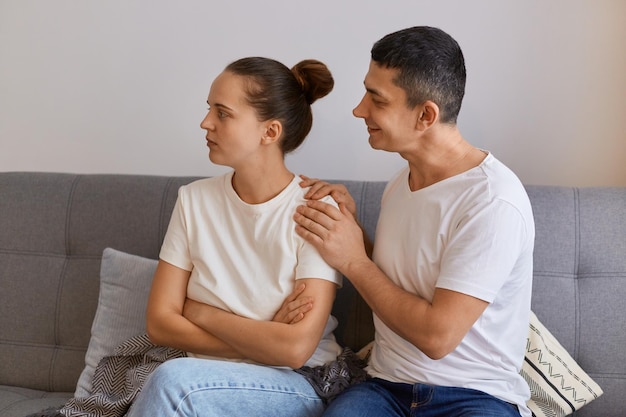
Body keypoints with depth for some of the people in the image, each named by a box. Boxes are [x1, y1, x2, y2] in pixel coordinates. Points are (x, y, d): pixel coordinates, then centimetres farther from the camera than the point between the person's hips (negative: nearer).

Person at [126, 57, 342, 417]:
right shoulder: (195, 199, 3)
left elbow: (296, 349, -17)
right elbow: (161, 323, -1)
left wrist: (200, 312, -7)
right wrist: (264, 340, -11)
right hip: (205, 382, 4)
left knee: (173, 380, -31)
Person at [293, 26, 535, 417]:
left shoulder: (493, 202, -18)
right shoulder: (401, 182, 8)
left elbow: (438, 336, -20)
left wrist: (353, 260, -11)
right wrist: (350, 226, 1)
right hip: (387, 385, 5)